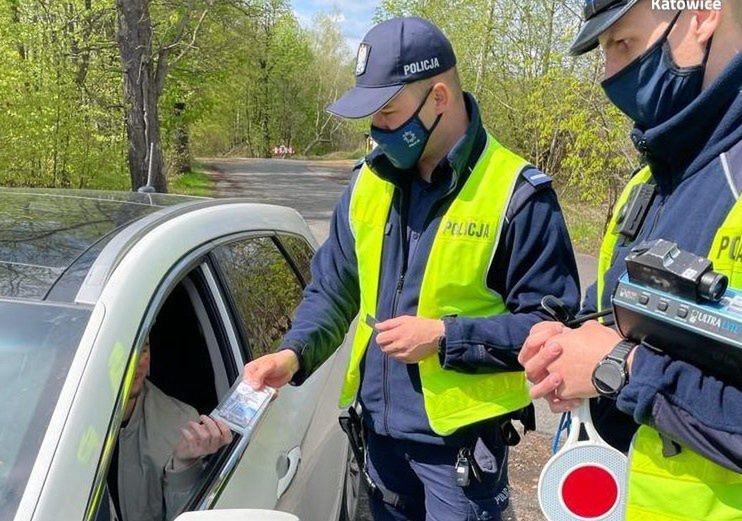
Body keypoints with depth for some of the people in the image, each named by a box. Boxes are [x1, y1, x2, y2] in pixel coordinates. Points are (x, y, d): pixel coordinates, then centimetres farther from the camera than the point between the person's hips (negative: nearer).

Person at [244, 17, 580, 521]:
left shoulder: (516, 194, -16)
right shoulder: (369, 181, 1)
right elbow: (333, 286, 7)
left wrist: (444, 336, -22)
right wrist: (294, 353, -10)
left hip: (463, 438, -5)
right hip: (379, 426, 6)